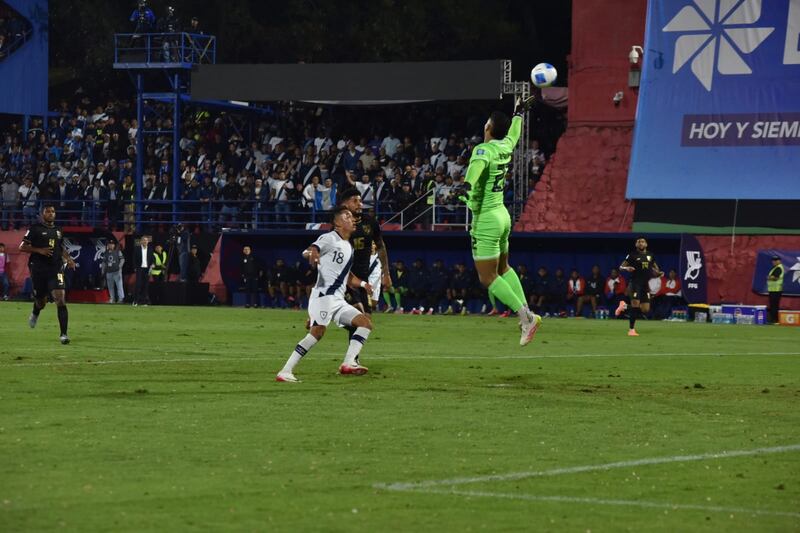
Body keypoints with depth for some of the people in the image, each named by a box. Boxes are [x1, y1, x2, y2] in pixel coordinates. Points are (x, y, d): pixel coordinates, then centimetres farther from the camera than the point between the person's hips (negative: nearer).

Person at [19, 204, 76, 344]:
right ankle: (35, 314, 50)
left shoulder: (58, 230, 13)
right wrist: (39, 250, -18)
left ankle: (63, 334, -16)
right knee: (41, 301, 10)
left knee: (60, 299, -14)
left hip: (55, 269, 3)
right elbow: (22, 247, -5)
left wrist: (68, 259, 10)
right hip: (39, 269, -3)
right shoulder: (35, 229, -2)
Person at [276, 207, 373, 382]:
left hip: (338, 300, 9)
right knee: (318, 331, -24)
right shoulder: (330, 238, -3)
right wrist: (311, 252, -45)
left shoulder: (349, 248, 23)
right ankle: (285, 371, -24)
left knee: (365, 323, 0)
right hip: (323, 294, -9)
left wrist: (362, 283, 12)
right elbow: (306, 252, -20)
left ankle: (348, 363, -14)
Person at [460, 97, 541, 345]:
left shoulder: (483, 150, -17)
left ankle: (525, 316, -9)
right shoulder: (505, 147, 5)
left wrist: (468, 182, -59)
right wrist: (518, 113, 48)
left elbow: (478, 162, -41)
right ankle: (527, 312, 20)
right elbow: (513, 134, 29)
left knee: (488, 278, -3)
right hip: (502, 215, 8)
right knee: (503, 268, 23)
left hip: (486, 220, -8)